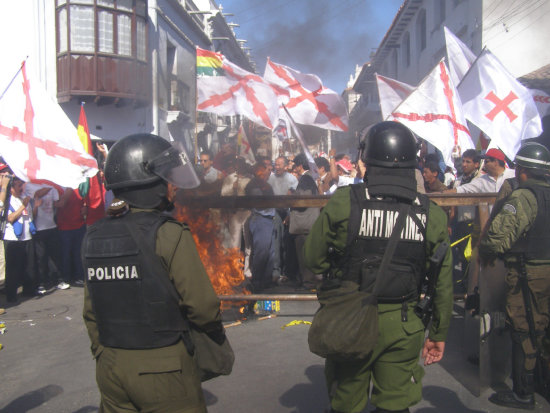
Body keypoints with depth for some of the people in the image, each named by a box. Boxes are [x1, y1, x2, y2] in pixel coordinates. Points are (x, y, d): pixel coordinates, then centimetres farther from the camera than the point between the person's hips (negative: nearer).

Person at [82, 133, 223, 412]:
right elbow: (201, 303, -14)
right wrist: (217, 333, 6)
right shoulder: (170, 235, -17)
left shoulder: (94, 236, 1)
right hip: (163, 367, -5)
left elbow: (90, 312, 8)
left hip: (111, 368, 6)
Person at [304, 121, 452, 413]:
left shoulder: (343, 202, -13)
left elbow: (313, 259, -5)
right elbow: (442, 283, 1)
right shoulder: (431, 215, -6)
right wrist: (439, 333, 13)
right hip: (402, 327, 2)